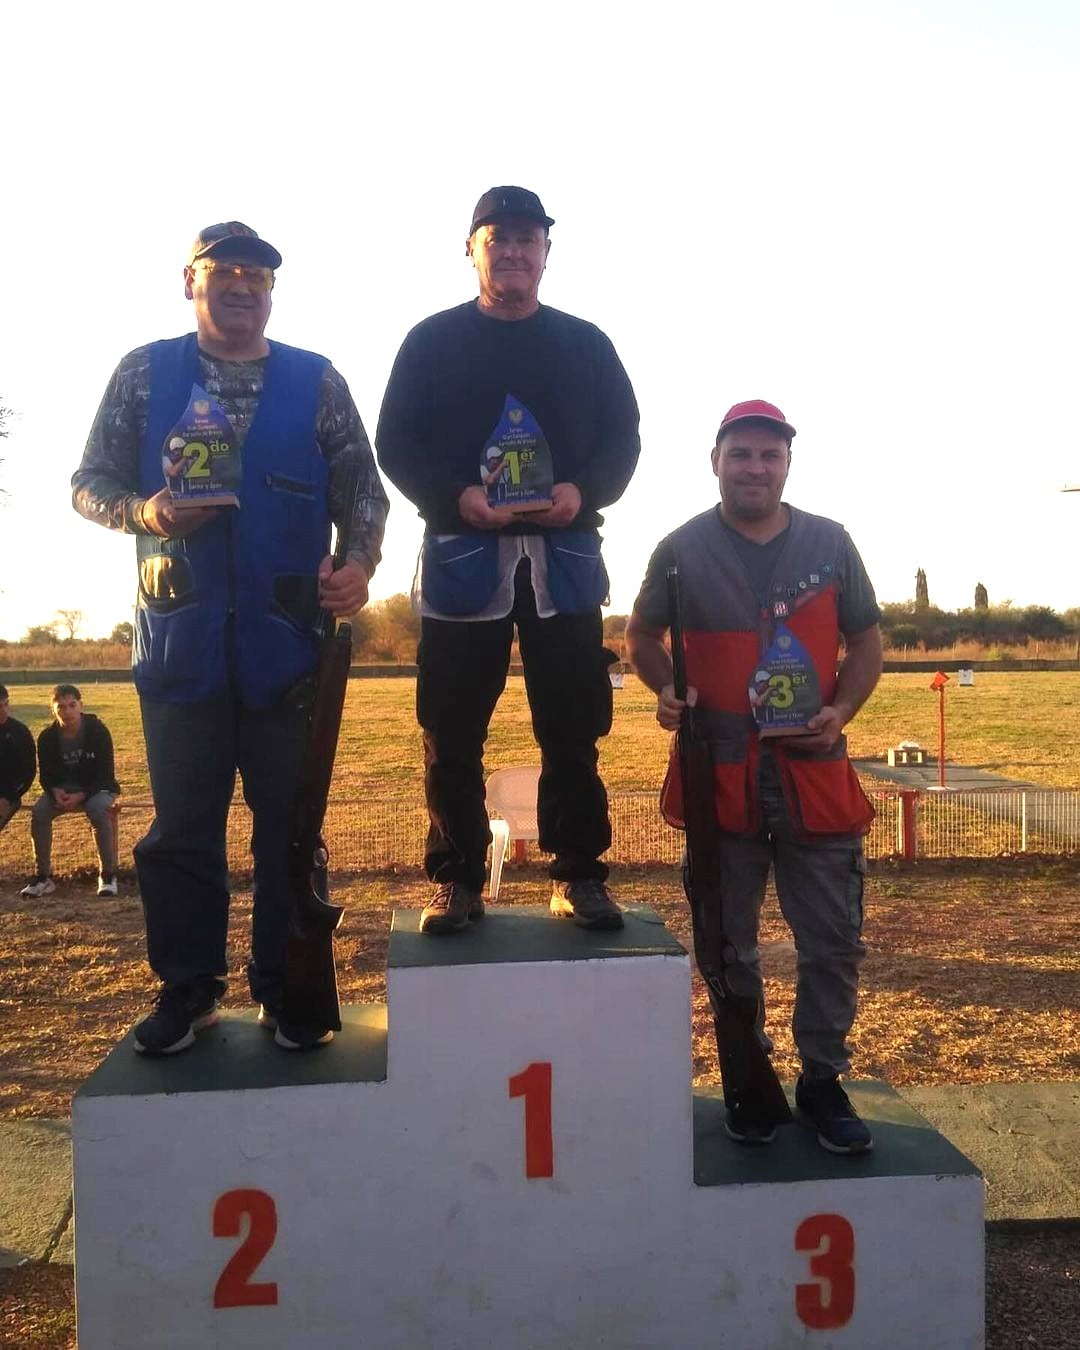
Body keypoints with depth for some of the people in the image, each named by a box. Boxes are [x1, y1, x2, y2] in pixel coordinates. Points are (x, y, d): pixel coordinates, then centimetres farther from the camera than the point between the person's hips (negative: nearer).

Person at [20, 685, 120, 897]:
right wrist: (55, 791, -22)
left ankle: (107, 874, -23)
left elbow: (105, 774, -14)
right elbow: (45, 774, 2)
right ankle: (42, 876, -12)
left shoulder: (97, 731, -15)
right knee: (38, 812, -26)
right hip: (62, 789, 3)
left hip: (96, 787, -3)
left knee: (98, 810, -36)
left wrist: (81, 796, -28)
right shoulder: (47, 737, -6)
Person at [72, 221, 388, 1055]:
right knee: (181, 824, 6)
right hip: (181, 640, 1)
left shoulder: (317, 381, 7)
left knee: (290, 825, 6)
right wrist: (142, 512, -14)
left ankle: (287, 991, 19)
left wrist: (359, 565, -13)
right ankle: (187, 989, 21)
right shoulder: (144, 374, 8)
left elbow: (363, 493, 6)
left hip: (288, 640, 0)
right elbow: (90, 484, 8)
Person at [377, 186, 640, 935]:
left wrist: (584, 490, -13)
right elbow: (395, 442, 2)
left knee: (572, 727, 1)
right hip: (462, 555, -1)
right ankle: (456, 881, 11)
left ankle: (580, 878, 11)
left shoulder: (586, 343, 13)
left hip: (563, 557, 1)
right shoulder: (431, 341, 10)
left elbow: (623, 437, 8)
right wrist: (455, 493, -16)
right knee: (452, 732, 0)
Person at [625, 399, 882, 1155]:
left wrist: (841, 712, -8)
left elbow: (866, 643, 9)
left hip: (814, 772, 1)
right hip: (720, 773, -1)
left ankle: (822, 1082, 24)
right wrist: (666, 690, -7)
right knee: (730, 945, 11)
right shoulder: (682, 550, 0)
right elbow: (643, 637, 12)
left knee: (834, 941, 6)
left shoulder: (830, 544, 3)